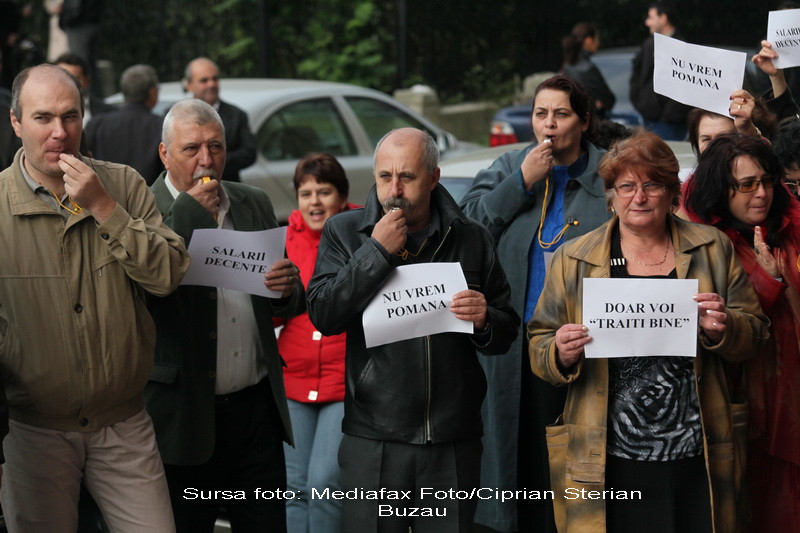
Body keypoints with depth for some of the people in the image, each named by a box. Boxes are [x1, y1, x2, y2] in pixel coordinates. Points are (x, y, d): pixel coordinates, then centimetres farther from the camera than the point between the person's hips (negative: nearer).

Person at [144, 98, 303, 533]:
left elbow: (290, 308, 17)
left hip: (257, 410, 4)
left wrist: (287, 290, -7)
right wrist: (189, 213, -17)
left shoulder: (254, 204, 12)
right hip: (182, 414, -4)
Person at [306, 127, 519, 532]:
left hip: (453, 441, 1)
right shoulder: (344, 232, 4)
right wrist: (377, 252, -12)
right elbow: (322, 315, -9)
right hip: (373, 440, -1)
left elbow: (506, 334, 12)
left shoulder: (471, 238, 8)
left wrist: (484, 321, -11)